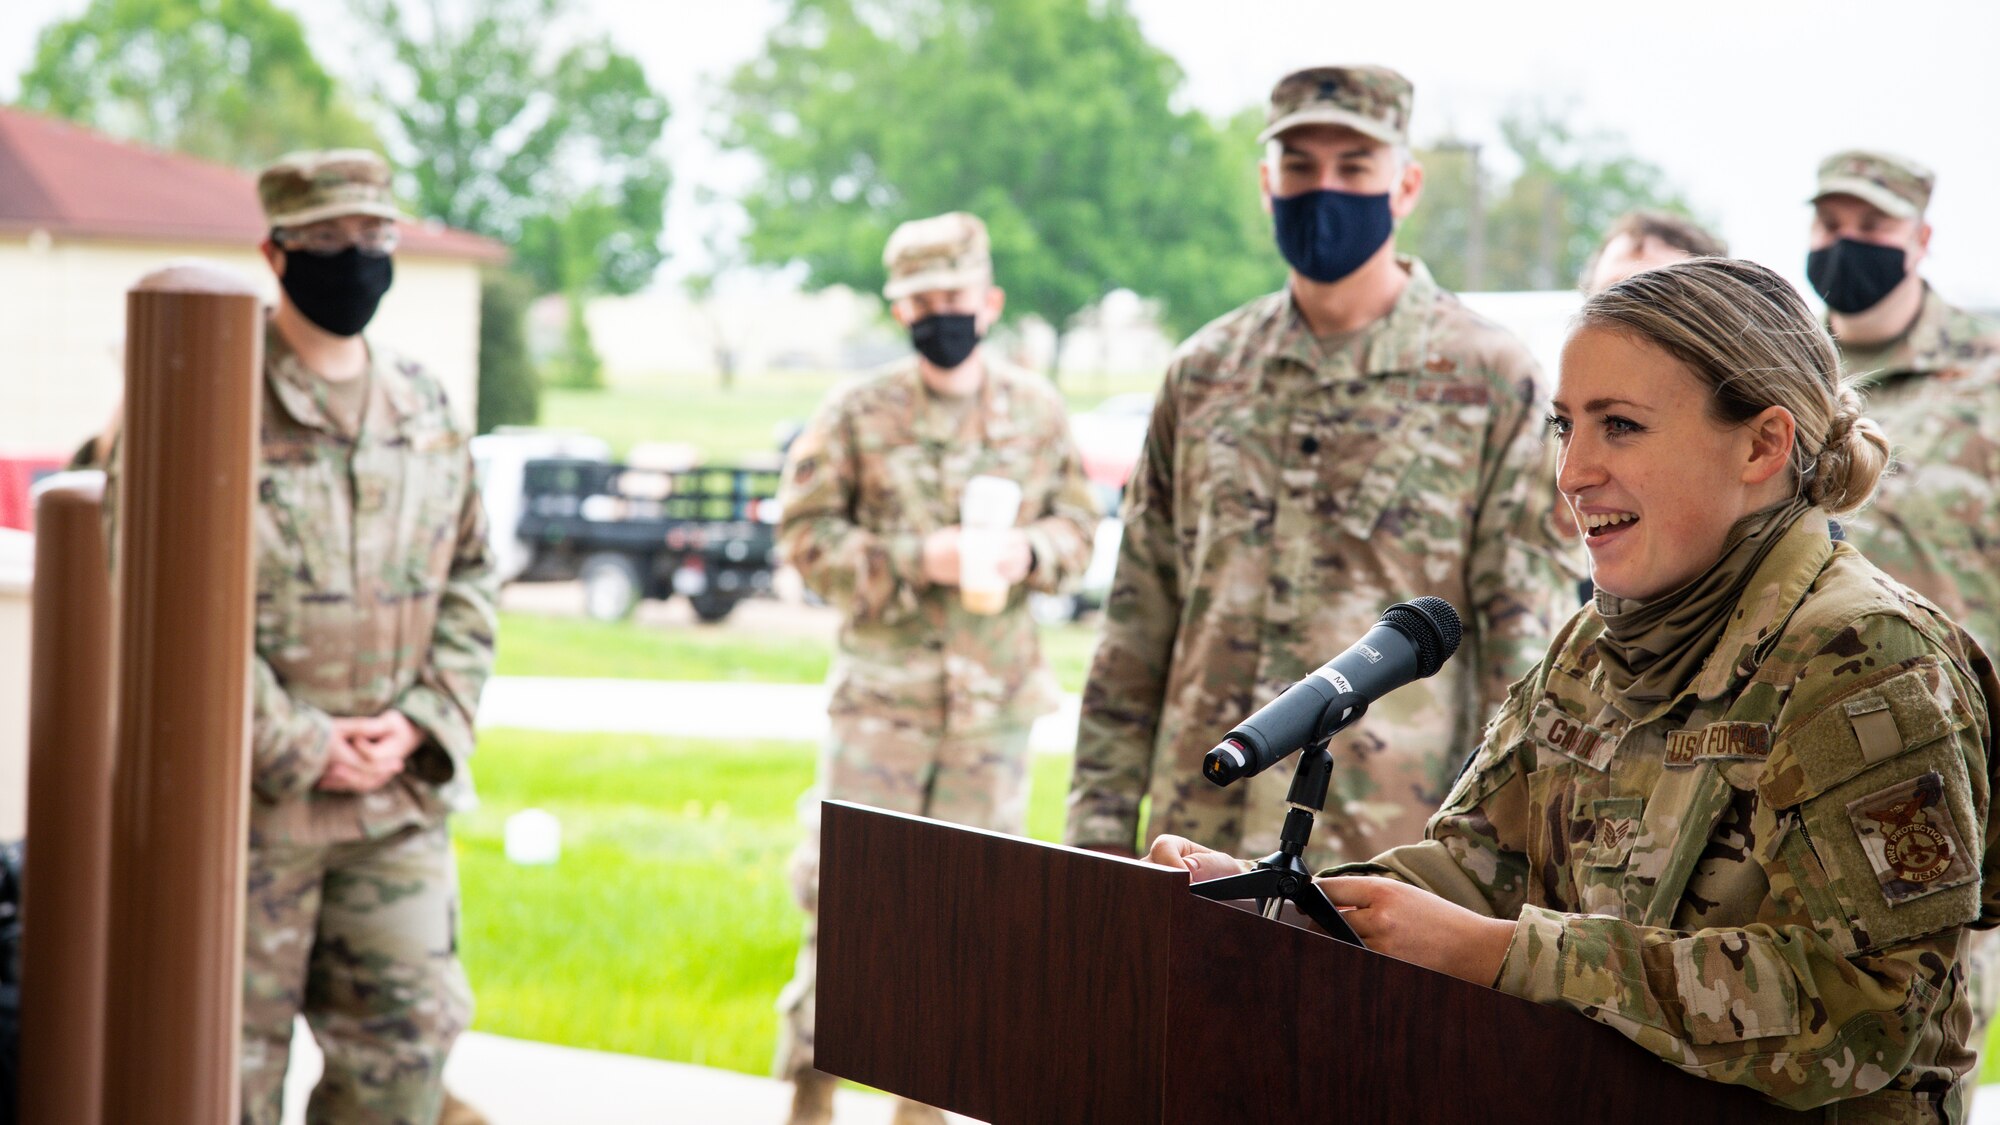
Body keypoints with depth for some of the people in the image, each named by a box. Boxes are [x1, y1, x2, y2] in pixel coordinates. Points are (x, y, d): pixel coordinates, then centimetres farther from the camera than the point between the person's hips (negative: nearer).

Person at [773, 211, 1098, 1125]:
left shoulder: (1037, 412, 7)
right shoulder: (857, 413, -2)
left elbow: (1079, 524, 13)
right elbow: (807, 534, -3)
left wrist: (1030, 550, -10)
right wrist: (917, 559, -16)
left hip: (998, 696, 3)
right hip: (882, 688, -3)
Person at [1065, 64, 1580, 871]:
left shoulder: (1492, 382, -1)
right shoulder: (1203, 374, 10)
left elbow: (1524, 640, -4)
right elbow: (1138, 629, 12)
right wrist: (1099, 826, 7)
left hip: (1395, 856, -3)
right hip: (1200, 841, 3)